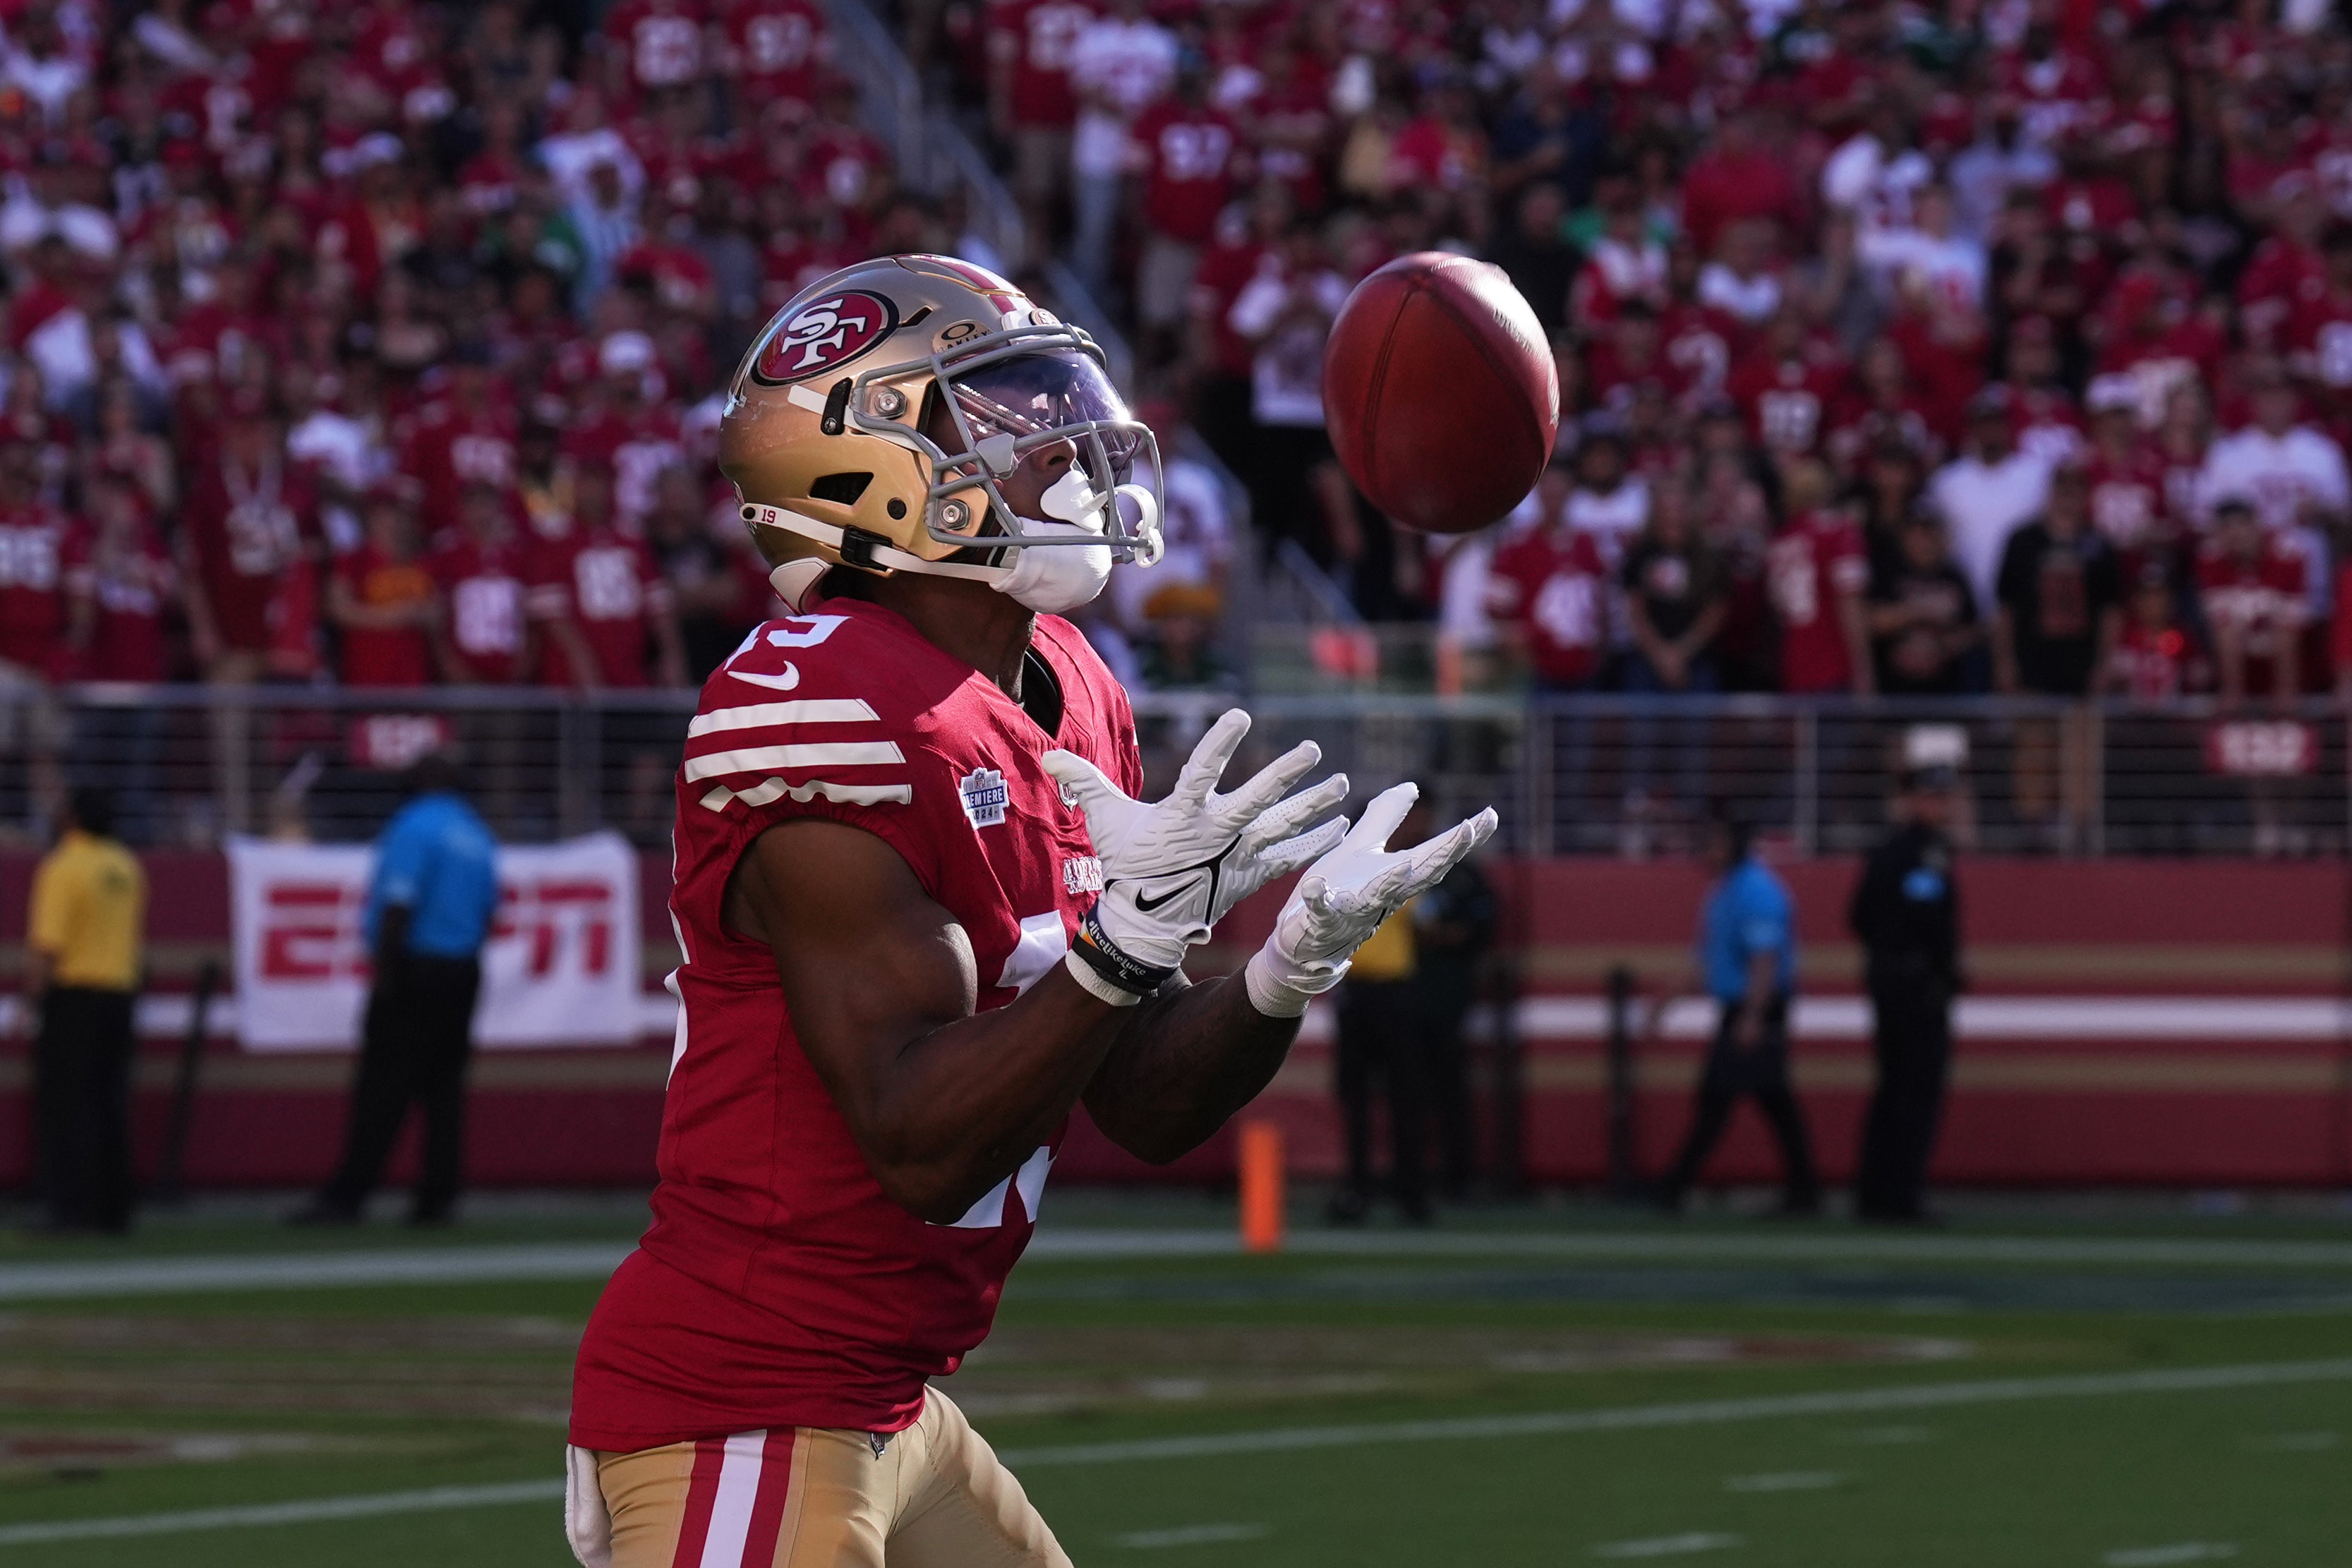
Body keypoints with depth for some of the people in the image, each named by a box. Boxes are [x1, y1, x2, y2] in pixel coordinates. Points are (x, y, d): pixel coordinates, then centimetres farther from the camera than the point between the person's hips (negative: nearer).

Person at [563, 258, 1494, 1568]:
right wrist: (1127, 940, -30)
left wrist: (1291, 968, -4)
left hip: (887, 1413, 10)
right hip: (738, 1422, -10)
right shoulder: (829, 711, -19)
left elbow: (1145, 1104, 13)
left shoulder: (1070, 697, 11)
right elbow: (923, 1150, -22)